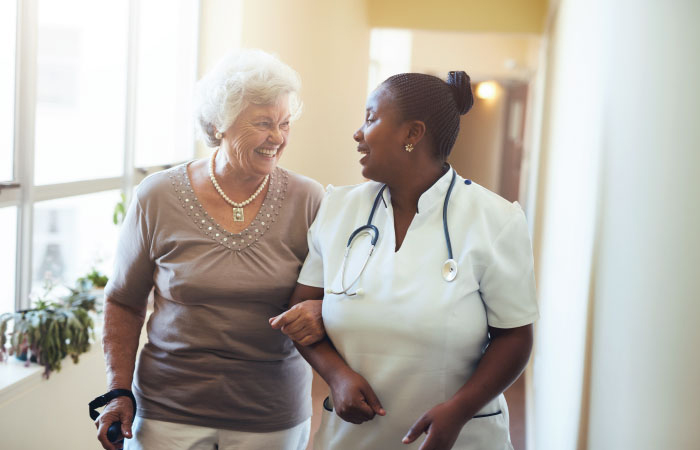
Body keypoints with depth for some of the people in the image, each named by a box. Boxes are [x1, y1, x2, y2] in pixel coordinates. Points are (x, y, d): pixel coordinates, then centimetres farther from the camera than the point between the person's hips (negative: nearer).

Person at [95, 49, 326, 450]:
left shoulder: (308, 201, -6)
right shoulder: (158, 196, -6)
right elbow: (124, 302, 4)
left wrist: (319, 313, -19)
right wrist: (119, 392, -3)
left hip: (272, 417, 1)